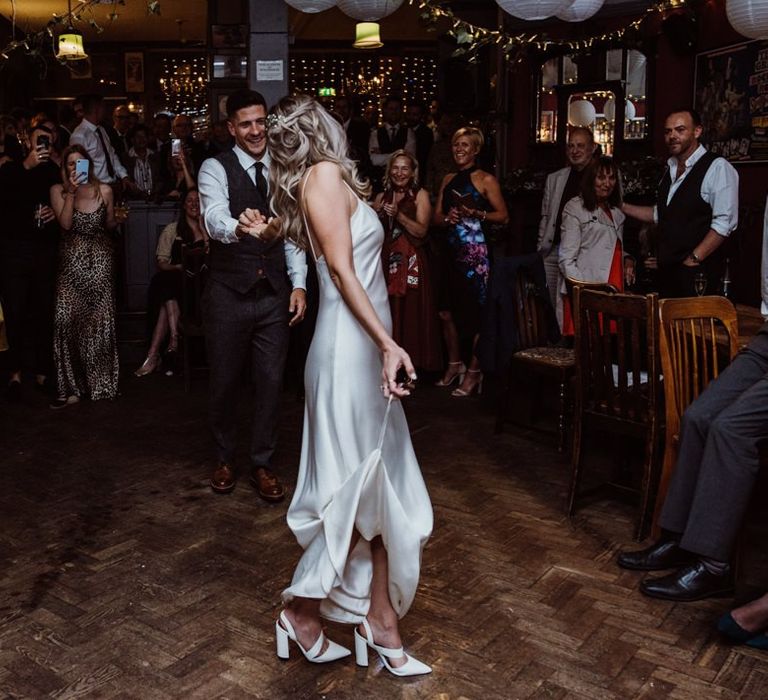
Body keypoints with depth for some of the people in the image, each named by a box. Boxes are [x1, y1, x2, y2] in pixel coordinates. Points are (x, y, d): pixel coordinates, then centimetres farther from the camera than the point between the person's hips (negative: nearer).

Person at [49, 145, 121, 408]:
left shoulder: (103, 190, 8)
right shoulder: (58, 190, 5)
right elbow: (66, 223, -8)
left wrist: (119, 218, -2)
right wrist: (72, 191, -11)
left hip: (100, 260, 1)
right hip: (72, 261, -1)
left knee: (99, 321, -1)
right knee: (67, 319, -12)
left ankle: (100, 382, 12)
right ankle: (72, 386, -5)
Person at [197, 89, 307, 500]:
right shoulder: (216, 168, -6)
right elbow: (214, 217, -25)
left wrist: (299, 283, 0)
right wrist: (238, 227, -48)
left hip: (275, 294, 3)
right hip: (228, 293, -3)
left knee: (270, 382, 8)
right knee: (225, 382, 11)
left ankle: (262, 465, 24)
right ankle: (224, 459, 33)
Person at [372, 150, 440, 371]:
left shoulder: (420, 195, 3)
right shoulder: (381, 197, 15)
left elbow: (422, 230, -8)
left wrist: (398, 215, -17)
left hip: (411, 261, -3)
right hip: (386, 260, 4)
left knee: (411, 311, -6)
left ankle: (412, 367, 1)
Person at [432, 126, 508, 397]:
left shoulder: (486, 180, -1)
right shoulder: (448, 179, 15)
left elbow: (503, 215, -5)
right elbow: (436, 217, 15)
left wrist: (476, 214, -19)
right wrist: (447, 218, -7)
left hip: (476, 252, -6)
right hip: (451, 251, 6)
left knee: (476, 313, -4)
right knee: (446, 311, 8)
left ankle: (474, 371, 8)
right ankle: (454, 364, 25)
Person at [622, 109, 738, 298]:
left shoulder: (717, 168, -11)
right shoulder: (671, 169, 15)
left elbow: (724, 223, -17)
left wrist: (694, 258, -18)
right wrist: (622, 207, 16)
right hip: (667, 270, 7)